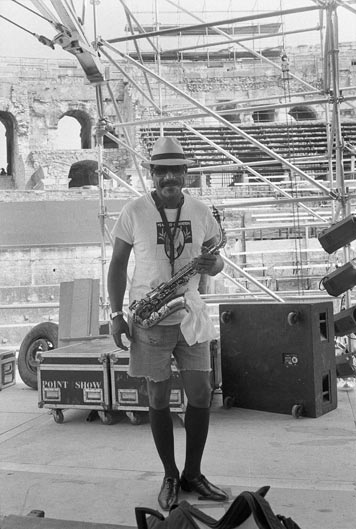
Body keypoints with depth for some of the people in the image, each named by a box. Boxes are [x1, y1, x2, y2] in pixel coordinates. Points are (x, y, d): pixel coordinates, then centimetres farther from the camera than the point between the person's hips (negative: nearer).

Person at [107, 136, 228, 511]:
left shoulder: (200, 212, 3)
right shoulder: (134, 212, -5)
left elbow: (216, 260, 9)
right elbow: (117, 264, 0)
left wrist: (212, 264, -16)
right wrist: (116, 315, -6)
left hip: (191, 316, 3)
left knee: (201, 394, 2)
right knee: (158, 398, 6)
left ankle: (193, 474, 19)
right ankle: (170, 477, 20)